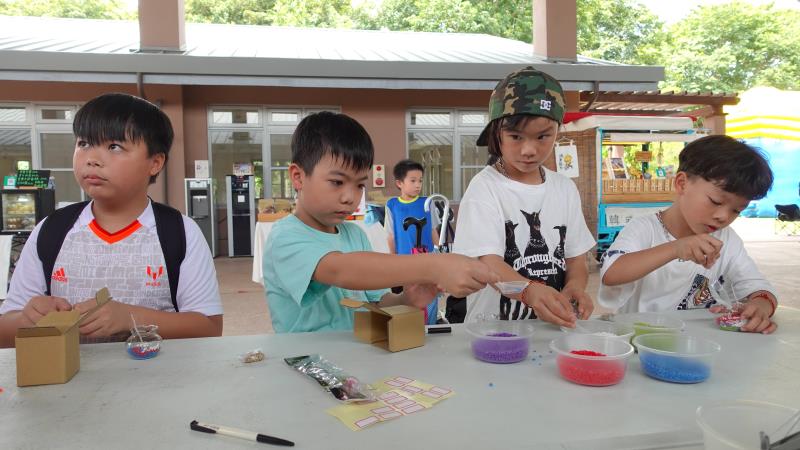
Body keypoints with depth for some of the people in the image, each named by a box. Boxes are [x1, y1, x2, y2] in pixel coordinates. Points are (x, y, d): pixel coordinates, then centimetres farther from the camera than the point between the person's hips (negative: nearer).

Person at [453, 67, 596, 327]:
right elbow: (489, 264, -17)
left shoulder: (565, 189, 8)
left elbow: (576, 259, 10)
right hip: (493, 323, -8)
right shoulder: (485, 188, -8)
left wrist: (574, 288, -12)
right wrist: (530, 291, -36)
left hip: (555, 324, 8)